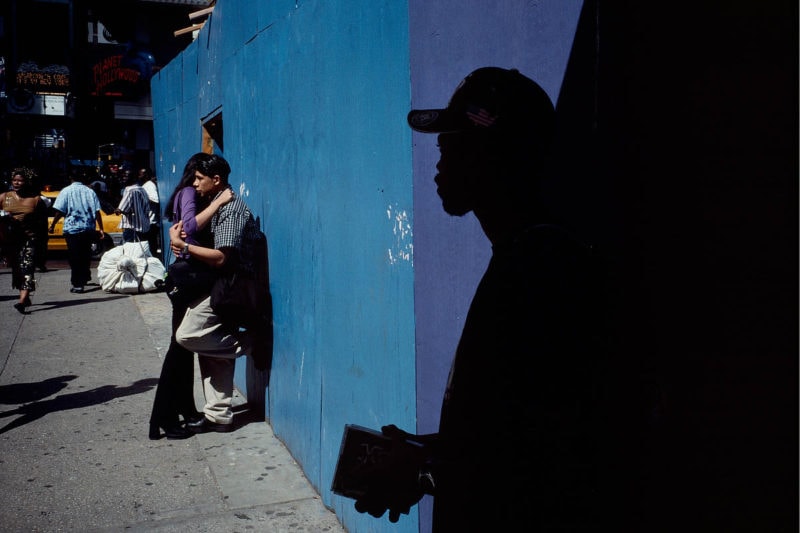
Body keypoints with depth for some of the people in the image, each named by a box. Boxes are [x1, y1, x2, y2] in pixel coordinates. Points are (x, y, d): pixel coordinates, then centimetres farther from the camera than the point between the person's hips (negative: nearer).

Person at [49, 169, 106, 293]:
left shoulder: (66, 191, -1)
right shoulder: (90, 191, 8)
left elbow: (59, 211, -6)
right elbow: (97, 212, 3)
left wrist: (52, 225, 4)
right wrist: (100, 228, 5)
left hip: (72, 229, -3)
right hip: (88, 228, 4)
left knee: (74, 258, -2)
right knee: (85, 255, 18)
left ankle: (77, 285, -7)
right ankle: (85, 278, 32)